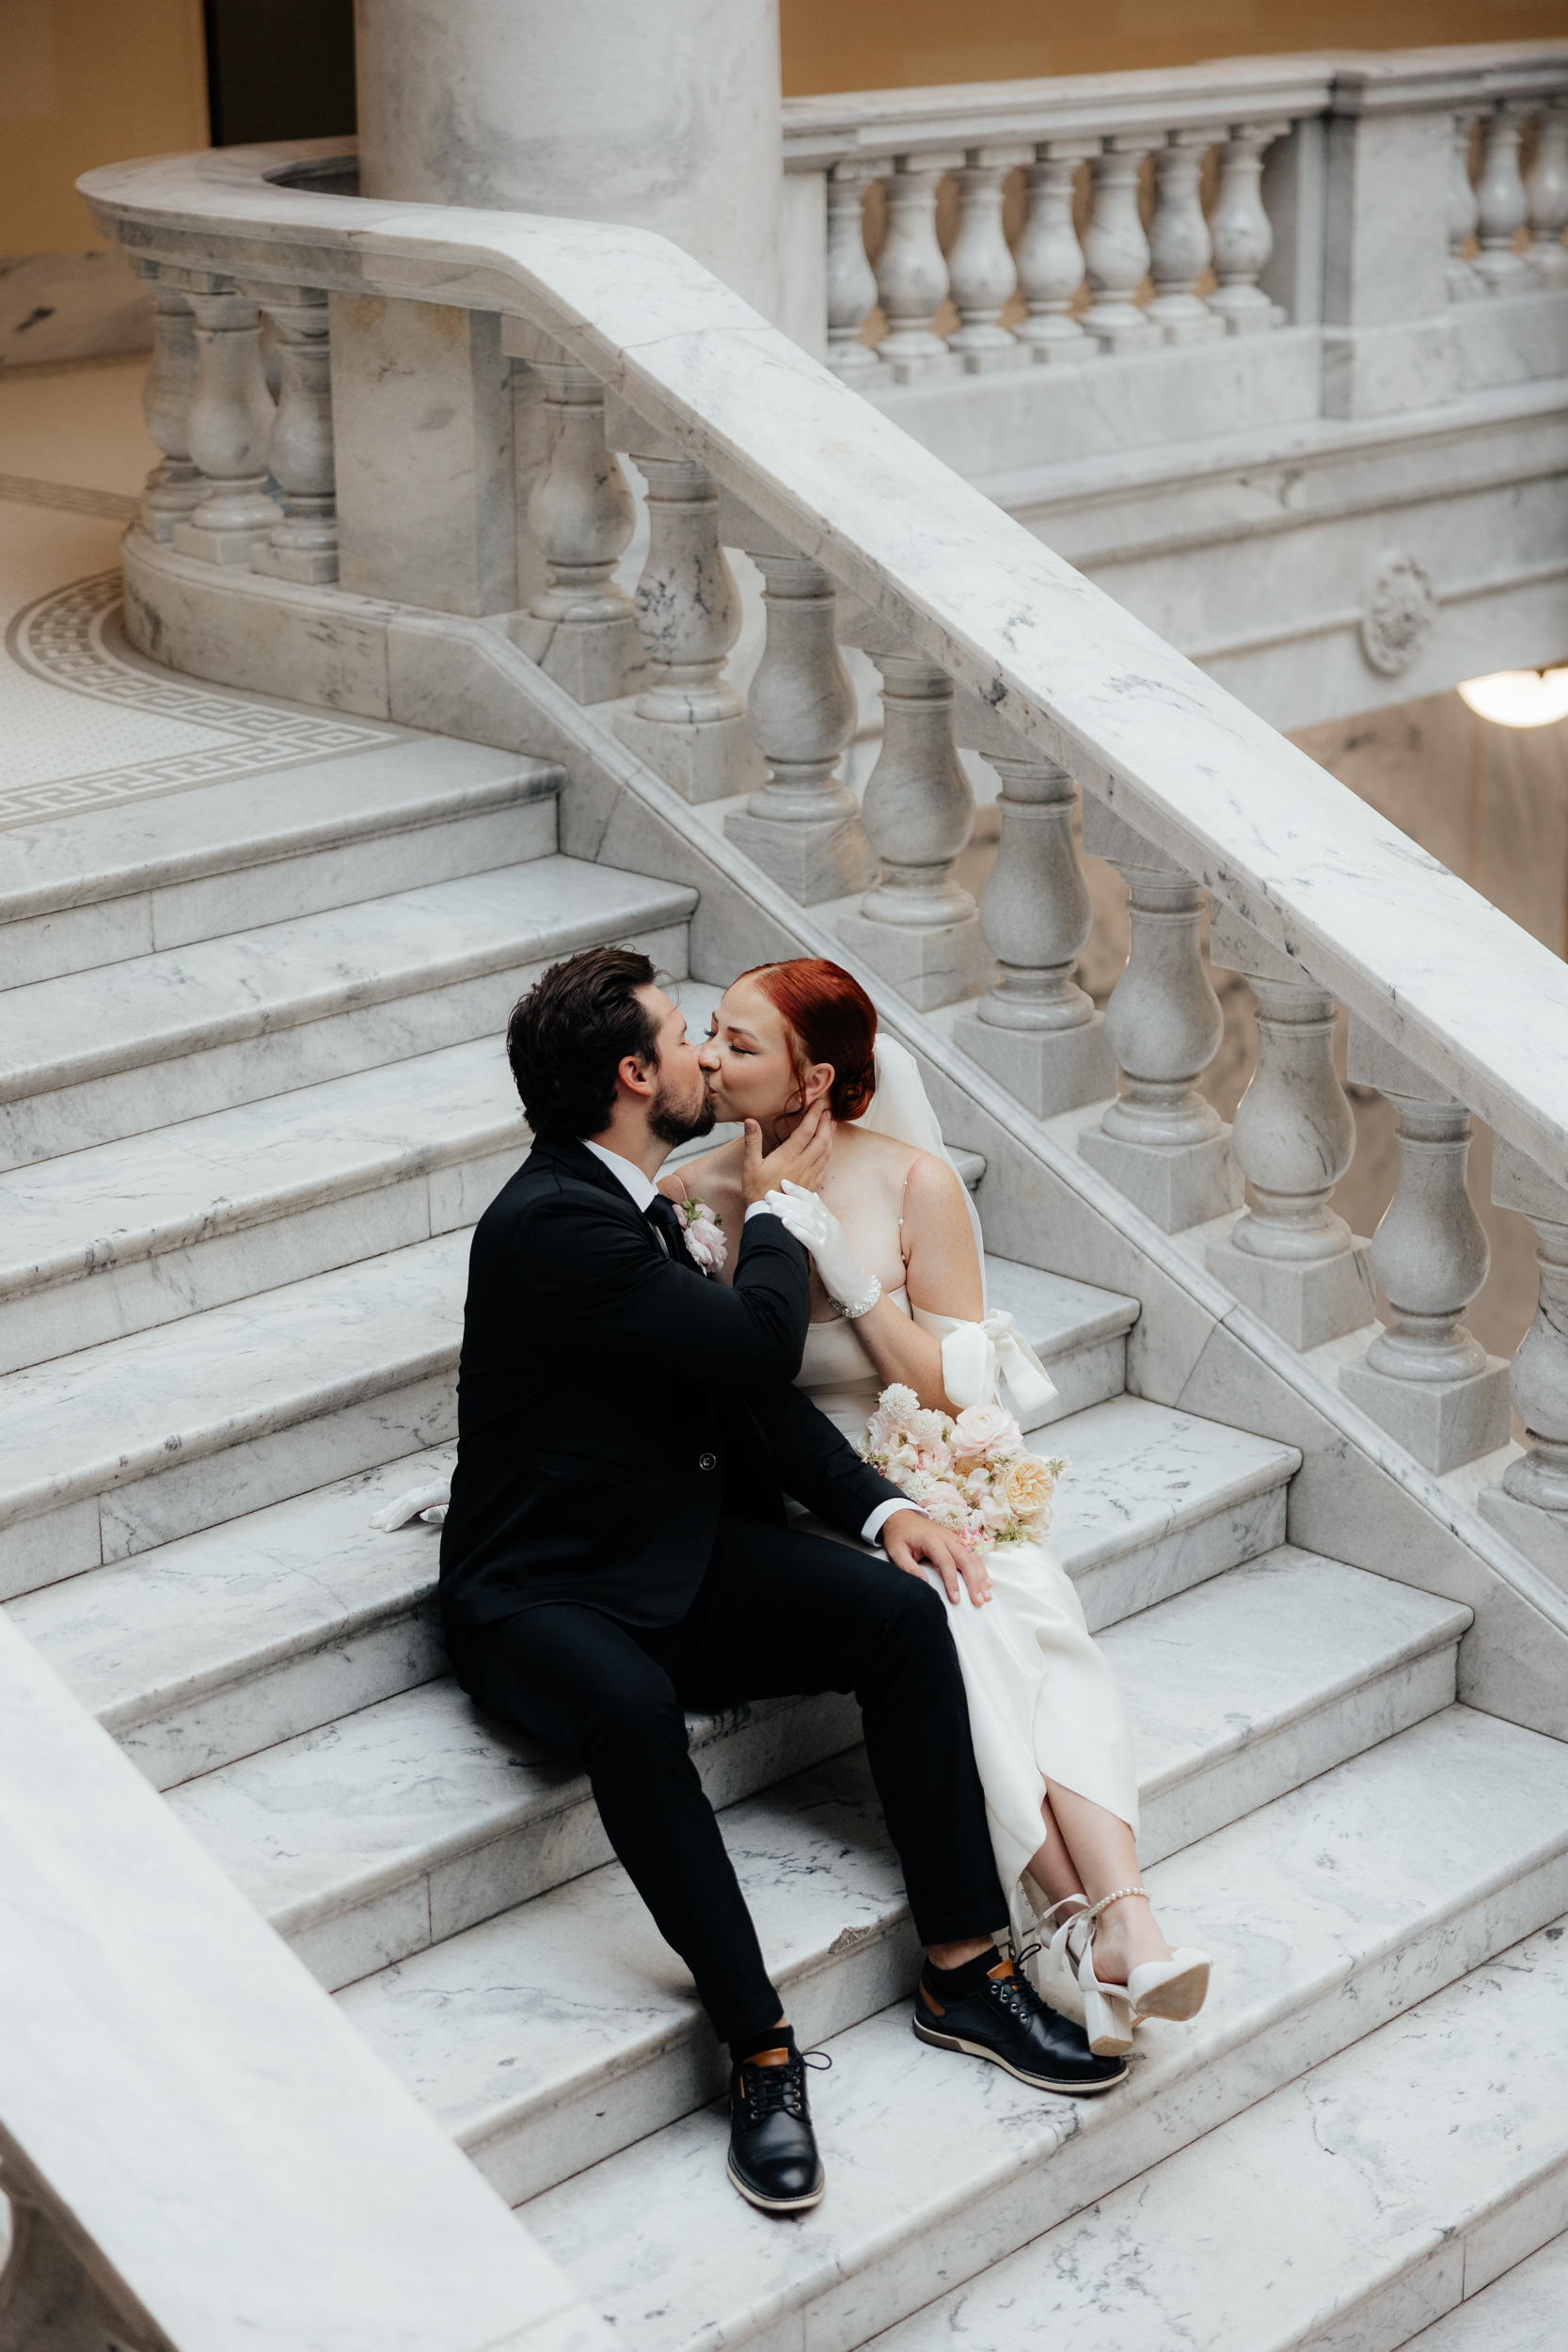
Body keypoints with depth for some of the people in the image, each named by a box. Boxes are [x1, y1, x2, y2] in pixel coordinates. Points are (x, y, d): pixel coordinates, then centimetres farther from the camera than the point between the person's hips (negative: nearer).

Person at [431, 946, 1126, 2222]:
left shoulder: (632, 1201, 10)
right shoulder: (549, 1224, -21)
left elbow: (750, 1393, 13)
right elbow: (760, 1345, -20)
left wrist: (878, 1505, 0)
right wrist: (772, 1214, 0)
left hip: (686, 1554, 8)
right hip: (543, 1598, -8)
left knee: (905, 1612, -13)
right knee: (632, 1711, -40)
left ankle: (967, 1968, -8)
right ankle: (759, 2046, -31)